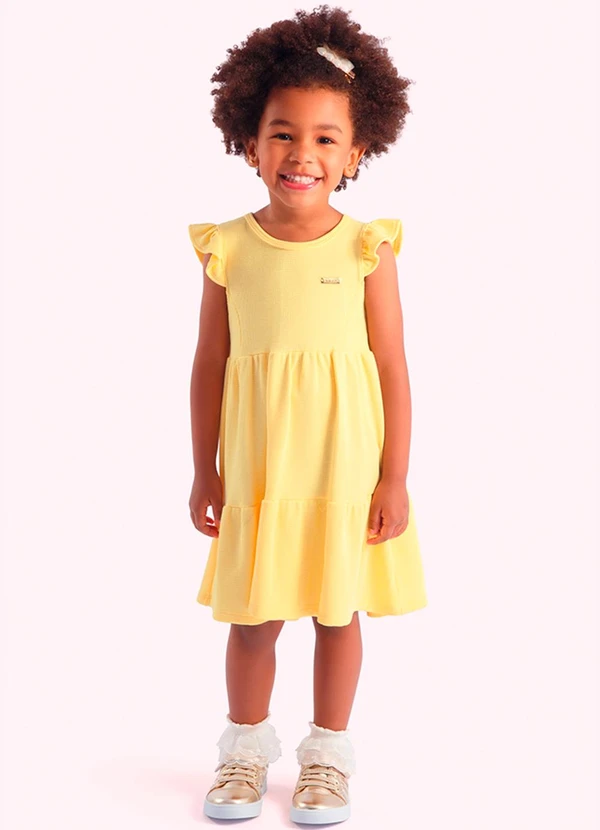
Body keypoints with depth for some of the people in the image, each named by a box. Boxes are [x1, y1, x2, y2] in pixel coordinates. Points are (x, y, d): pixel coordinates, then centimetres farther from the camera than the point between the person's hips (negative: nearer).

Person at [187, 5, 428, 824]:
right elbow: (210, 363, 3)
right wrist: (205, 472, 4)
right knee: (252, 616, 10)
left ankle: (328, 752, 30)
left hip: (345, 466, -1)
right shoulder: (228, 249, -2)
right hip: (257, 470, 1)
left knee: (338, 610, 11)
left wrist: (395, 477, -5)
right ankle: (247, 747, 32)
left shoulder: (366, 249, -6)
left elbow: (392, 367, -4)